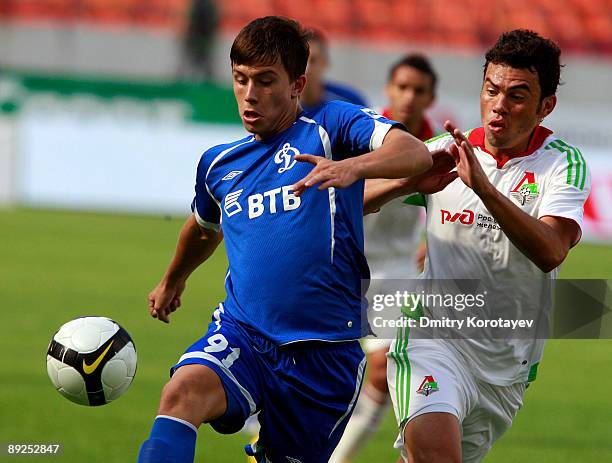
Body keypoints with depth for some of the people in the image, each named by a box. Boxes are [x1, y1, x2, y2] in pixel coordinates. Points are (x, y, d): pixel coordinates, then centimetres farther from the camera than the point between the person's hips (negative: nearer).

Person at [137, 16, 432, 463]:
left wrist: (351, 167, -41)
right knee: (183, 392, -30)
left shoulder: (331, 126, -2)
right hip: (241, 335, 3)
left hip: (325, 353, -3)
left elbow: (416, 153, -21)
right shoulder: (218, 164, 15)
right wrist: (172, 281, 54)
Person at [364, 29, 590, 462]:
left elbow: (550, 251, -23)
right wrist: (410, 183, -14)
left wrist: (483, 187, -35)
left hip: (507, 365, 1)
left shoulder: (564, 163, -5)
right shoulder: (445, 151, 3)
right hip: (434, 339, -1)